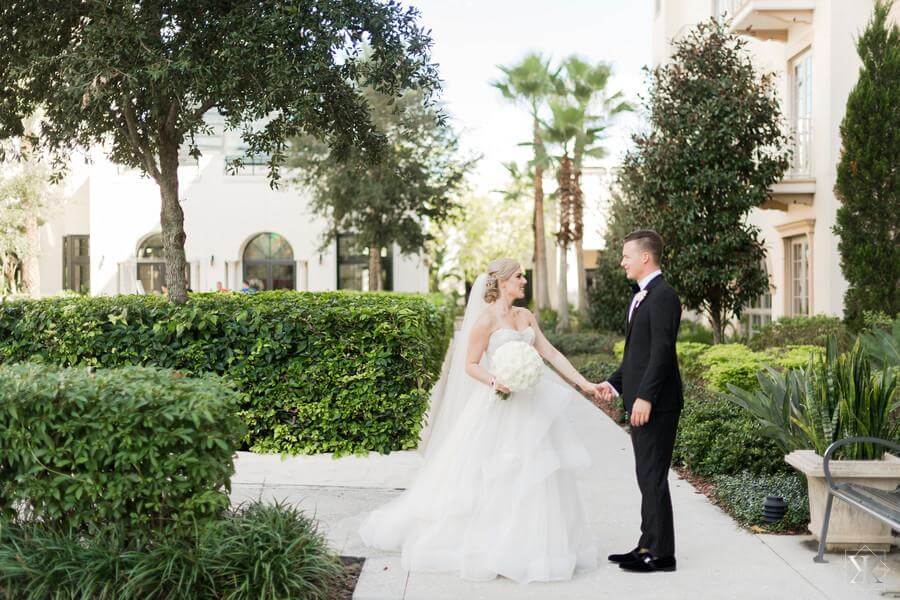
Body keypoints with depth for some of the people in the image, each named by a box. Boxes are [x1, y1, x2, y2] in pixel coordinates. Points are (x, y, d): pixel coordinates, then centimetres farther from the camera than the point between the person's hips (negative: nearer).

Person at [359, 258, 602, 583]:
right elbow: (470, 365, -9)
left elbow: (551, 354, 9)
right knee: (491, 479, -1)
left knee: (534, 477, 8)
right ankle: (487, 547, 13)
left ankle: (528, 544, 20)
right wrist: (493, 381, -27)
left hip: (530, 405, 7)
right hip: (500, 407, -7)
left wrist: (583, 383, 4)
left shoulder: (526, 316, 11)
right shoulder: (487, 318, -9)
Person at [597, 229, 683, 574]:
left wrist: (645, 397, -23)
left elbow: (662, 351, -20)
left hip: (656, 404, -10)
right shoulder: (641, 297, 18)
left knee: (653, 478, -5)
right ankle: (648, 546, 22)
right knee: (647, 477, 14)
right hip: (641, 402, 10)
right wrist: (614, 383, 12)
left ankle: (661, 554, 3)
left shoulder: (663, 296, -14)